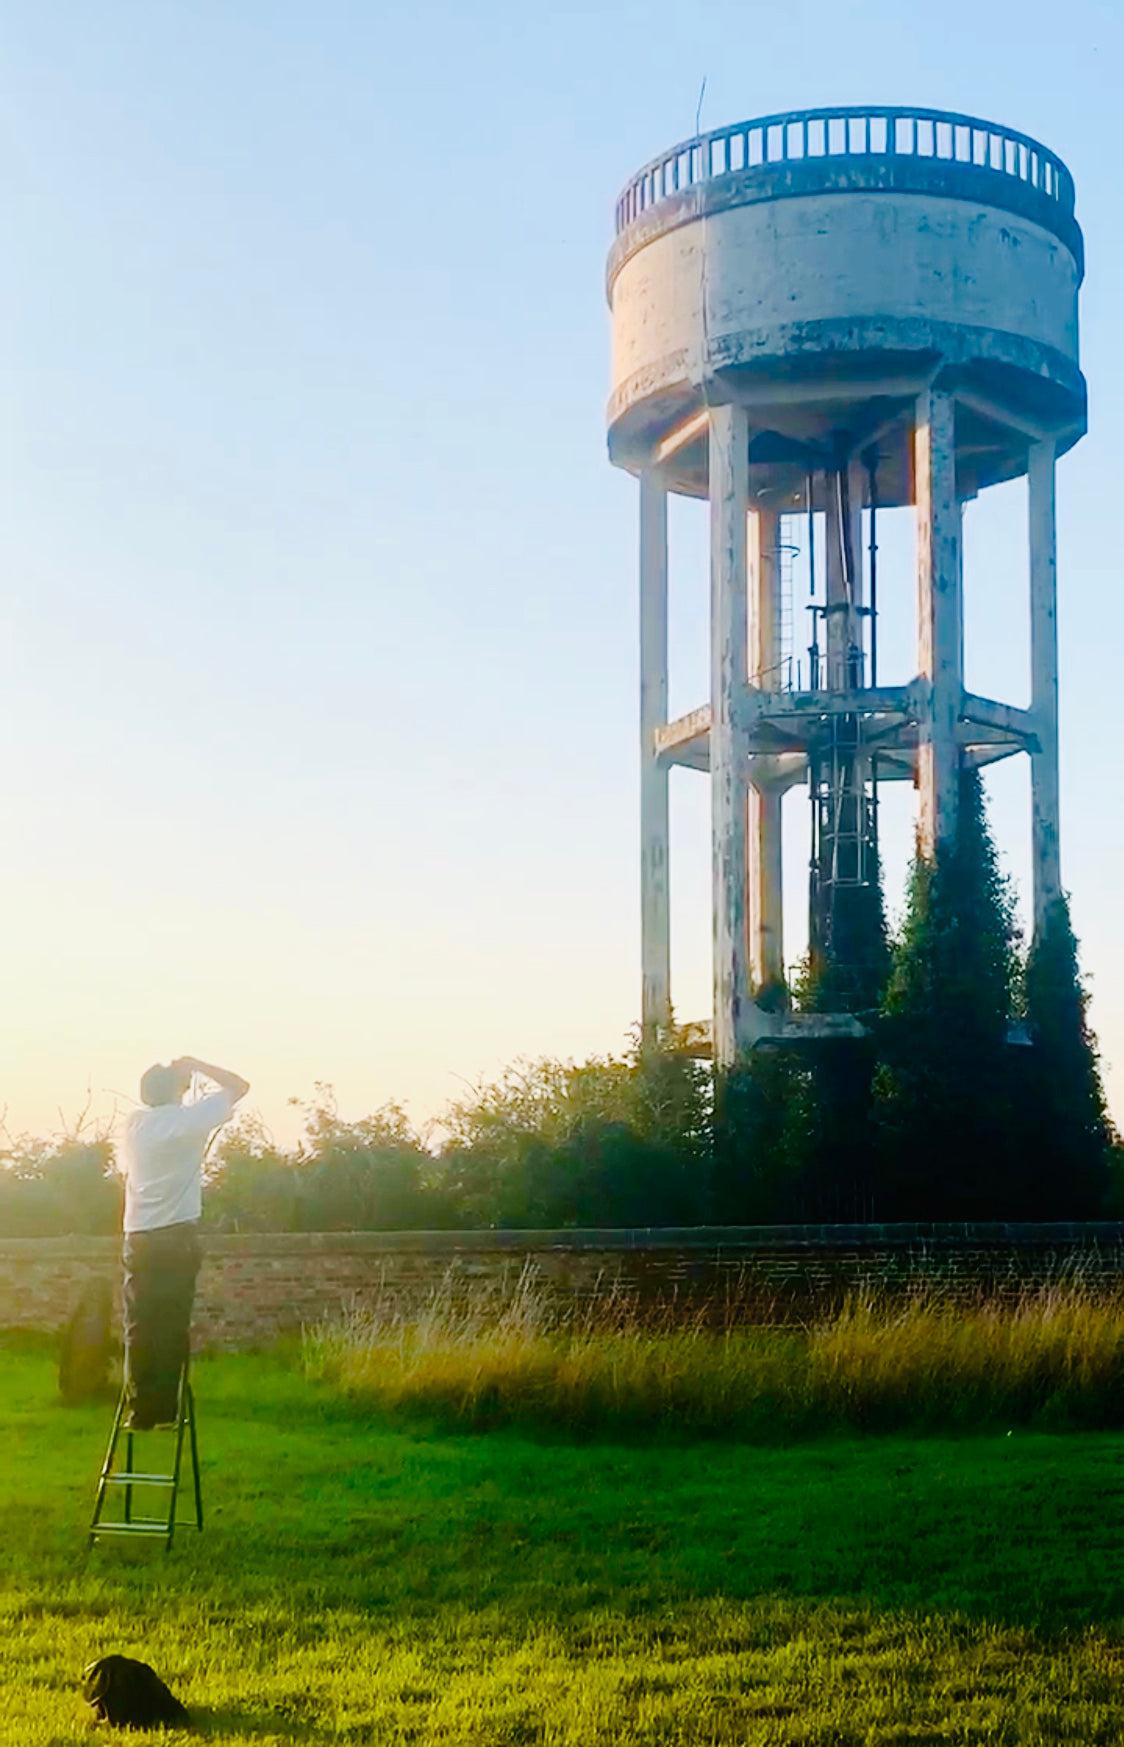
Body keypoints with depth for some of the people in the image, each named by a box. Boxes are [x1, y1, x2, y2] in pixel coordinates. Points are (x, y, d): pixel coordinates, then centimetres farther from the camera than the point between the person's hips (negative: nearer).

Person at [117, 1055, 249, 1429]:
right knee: (172, 1327, 1)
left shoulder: (135, 1123, 7)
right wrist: (196, 1065, 7)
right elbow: (239, 1086, 2)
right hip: (178, 1237, -3)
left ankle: (141, 1410, 1)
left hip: (138, 1239, 3)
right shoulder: (189, 1119, -5)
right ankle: (164, 1409, 0)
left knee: (140, 1328, 3)